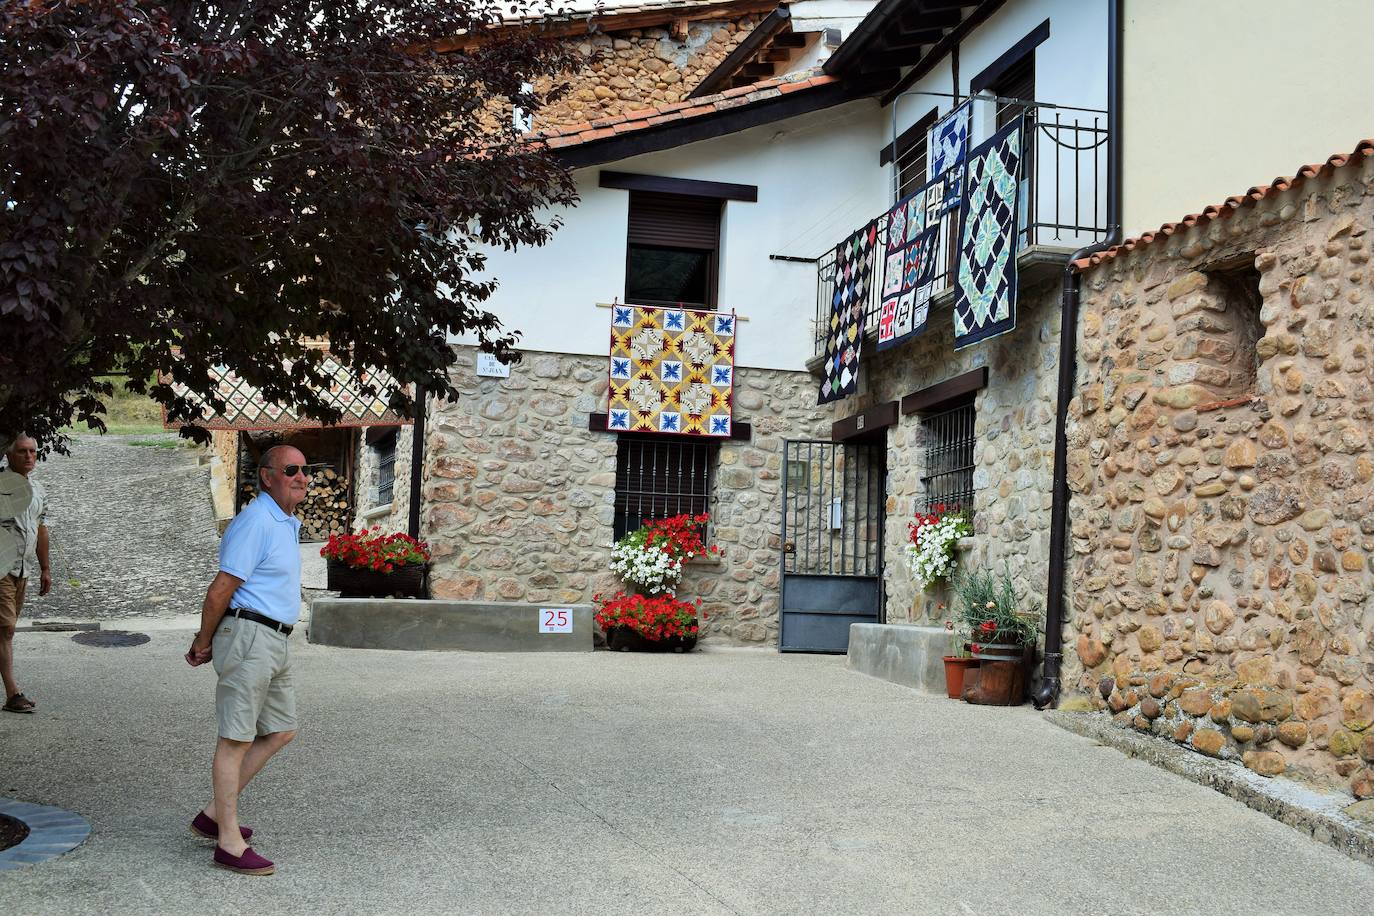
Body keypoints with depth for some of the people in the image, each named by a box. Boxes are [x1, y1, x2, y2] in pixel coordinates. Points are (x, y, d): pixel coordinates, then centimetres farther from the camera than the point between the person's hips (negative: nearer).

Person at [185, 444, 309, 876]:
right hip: (249, 636, -10)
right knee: (236, 739, -2)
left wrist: (206, 641, 17)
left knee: (280, 731, 15)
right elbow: (221, 589, -16)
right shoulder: (256, 521, -16)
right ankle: (230, 844, 5)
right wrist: (204, 643, -4)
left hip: (273, 643, 10)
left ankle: (214, 815, 23)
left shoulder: (287, 523, 16)